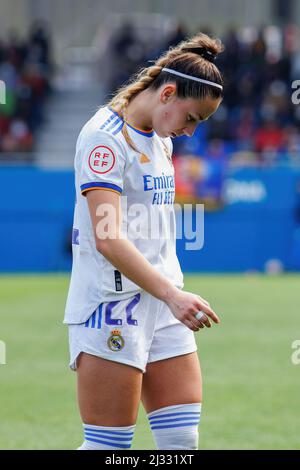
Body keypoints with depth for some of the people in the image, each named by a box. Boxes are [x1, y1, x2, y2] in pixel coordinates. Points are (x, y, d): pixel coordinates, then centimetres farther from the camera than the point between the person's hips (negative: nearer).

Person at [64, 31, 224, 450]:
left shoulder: (160, 139, 14)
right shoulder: (104, 137, -13)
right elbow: (108, 241, -23)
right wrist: (172, 294, -29)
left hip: (162, 305, 8)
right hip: (111, 310, -8)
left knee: (183, 439, 1)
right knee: (107, 446, -8)